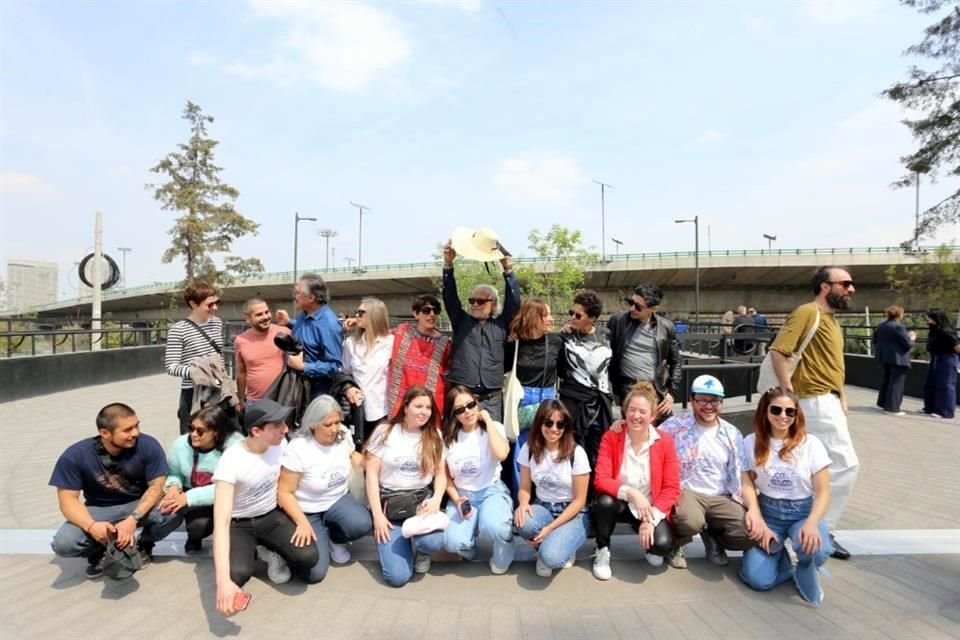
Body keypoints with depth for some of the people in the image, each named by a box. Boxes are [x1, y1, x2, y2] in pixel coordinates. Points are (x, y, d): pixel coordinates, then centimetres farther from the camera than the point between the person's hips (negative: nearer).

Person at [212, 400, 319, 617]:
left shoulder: (280, 443, -13)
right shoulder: (231, 461, -29)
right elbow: (221, 522, -35)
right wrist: (223, 580, -44)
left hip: (271, 517, 3)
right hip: (238, 524, -2)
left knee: (308, 556, -25)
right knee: (237, 574, -33)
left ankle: (273, 553, 8)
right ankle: (252, 553, 2)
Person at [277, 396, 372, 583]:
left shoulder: (343, 436, -9)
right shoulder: (297, 449, -23)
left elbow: (352, 457, 14)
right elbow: (285, 493, -18)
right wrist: (302, 523, -29)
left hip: (337, 501, 4)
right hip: (307, 511, -4)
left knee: (362, 524, -29)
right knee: (314, 572, -17)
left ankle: (334, 538, 5)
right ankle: (321, 536, 15)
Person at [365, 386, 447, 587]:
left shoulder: (434, 436, 4)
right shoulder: (385, 432, -3)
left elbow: (440, 473, 6)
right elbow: (372, 475, -4)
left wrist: (436, 499, -14)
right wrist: (377, 515, -11)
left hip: (422, 498, 2)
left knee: (433, 541, -32)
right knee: (398, 576, -16)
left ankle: (420, 549, 6)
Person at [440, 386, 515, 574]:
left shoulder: (494, 428, -4)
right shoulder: (448, 437, 2)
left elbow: (501, 454, -27)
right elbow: (445, 476, 7)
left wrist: (488, 420, -17)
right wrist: (456, 499, -11)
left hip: (492, 491, -2)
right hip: (461, 495, 2)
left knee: (494, 528, -34)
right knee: (453, 543, -24)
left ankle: (502, 557, 2)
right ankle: (469, 548, 14)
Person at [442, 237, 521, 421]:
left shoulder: (501, 325, 10)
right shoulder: (461, 321, 11)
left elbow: (514, 300, -1)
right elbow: (450, 296, 1)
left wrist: (506, 266, -10)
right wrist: (448, 263, -11)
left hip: (491, 399, 0)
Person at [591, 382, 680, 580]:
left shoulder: (664, 442, -10)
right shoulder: (610, 438, -12)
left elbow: (671, 488, -10)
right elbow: (601, 480, -18)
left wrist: (651, 518, -21)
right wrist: (630, 493, -33)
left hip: (650, 508, 0)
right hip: (619, 504, 0)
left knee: (663, 545, -26)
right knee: (605, 502, -34)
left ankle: (649, 545, 15)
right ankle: (602, 550, -3)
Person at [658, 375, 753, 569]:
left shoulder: (732, 434, 8)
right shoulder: (676, 425, -5)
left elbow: (738, 474, 10)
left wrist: (741, 503, -2)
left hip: (721, 497, 4)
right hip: (687, 492, -4)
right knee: (691, 522, -36)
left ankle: (712, 537, 15)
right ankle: (675, 544, 2)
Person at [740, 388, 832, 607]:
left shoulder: (811, 444, -7)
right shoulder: (751, 443, -4)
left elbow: (823, 492, -8)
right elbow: (748, 484, -5)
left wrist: (812, 523, -26)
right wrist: (759, 521, -18)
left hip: (803, 513, 0)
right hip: (768, 513, 1)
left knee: (814, 549, -36)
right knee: (758, 579, -18)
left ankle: (804, 568, 2)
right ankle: (779, 551, 15)